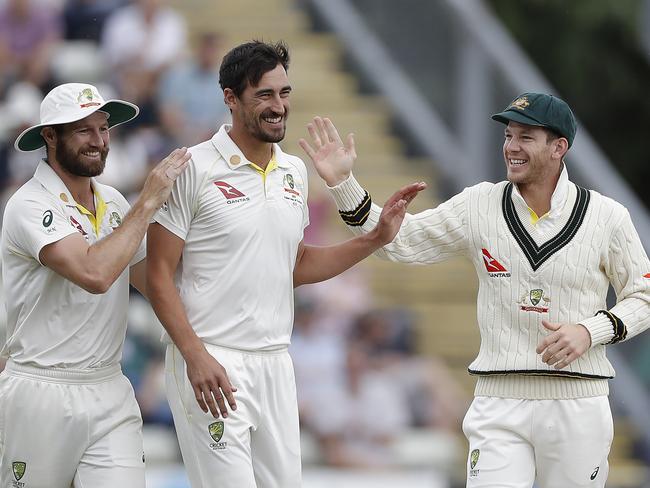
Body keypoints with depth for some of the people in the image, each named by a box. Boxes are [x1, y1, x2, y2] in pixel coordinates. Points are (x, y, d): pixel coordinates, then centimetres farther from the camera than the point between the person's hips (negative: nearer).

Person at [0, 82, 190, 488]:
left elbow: (152, 279, 16)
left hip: (110, 392, 5)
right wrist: (148, 202, -19)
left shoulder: (113, 202, 10)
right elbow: (94, 274, -27)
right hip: (43, 393, -5)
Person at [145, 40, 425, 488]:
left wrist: (375, 239, 12)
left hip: (276, 364, 7)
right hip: (210, 362, -7)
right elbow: (160, 275, -9)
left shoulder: (294, 172, 13)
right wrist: (195, 356, -19)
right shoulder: (193, 169, -8)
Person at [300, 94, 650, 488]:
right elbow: (399, 241, 7)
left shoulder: (607, 216, -1)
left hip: (578, 406, -1)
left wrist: (591, 330, -11)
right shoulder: (480, 206, 3)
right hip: (499, 401, 1)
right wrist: (342, 182, -4)